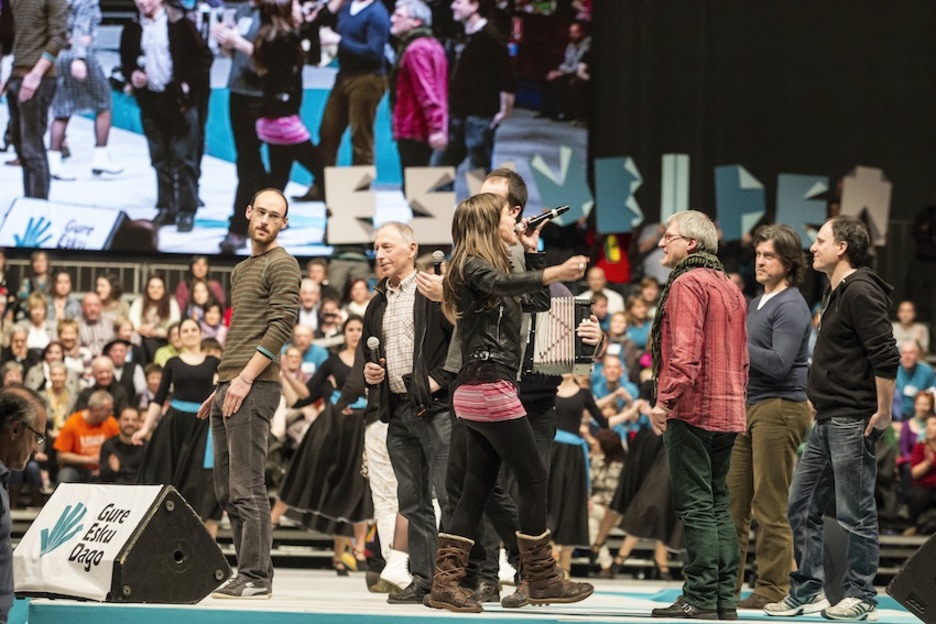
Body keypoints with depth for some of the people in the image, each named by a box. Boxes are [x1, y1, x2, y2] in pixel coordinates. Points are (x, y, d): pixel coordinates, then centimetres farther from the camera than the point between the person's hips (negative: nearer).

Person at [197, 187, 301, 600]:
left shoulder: (281, 265, -4)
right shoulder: (242, 270, 23)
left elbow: (281, 327, -14)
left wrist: (245, 378, -19)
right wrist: (222, 386, 19)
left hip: (254, 388, -9)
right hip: (230, 386, 9)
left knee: (247, 488, -11)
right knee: (227, 489, 9)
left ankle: (256, 578, -10)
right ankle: (248, 573, 12)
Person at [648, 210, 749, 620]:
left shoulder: (687, 284, -10)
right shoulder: (730, 288, 19)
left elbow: (684, 351, -20)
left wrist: (665, 399, -21)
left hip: (692, 409, -9)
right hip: (728, 411, 9)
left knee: (696, 506, -8)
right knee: (718, 505, 11)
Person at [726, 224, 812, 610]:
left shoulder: (791, 306, -9)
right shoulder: (756, 304, 20)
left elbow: (778, 363, -19)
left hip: (779, 408, -9)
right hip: (750, 406, 9)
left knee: (770, 508, -6)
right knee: (732, 501, 8)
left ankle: (773, 589, -2)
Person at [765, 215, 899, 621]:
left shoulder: (860, 292, -14)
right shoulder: (834, 293, 17)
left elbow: (886, 357, -21)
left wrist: (883, 413, -19)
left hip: (853, 422, -10)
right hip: (828, 421, 10)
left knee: (855, 513, -3)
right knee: (801, 507, 12)